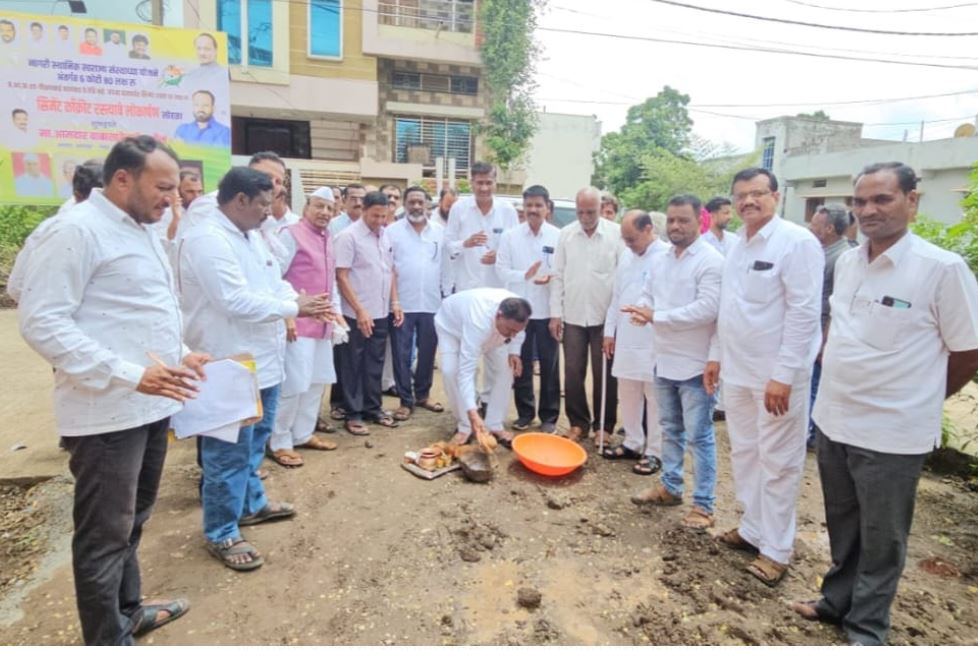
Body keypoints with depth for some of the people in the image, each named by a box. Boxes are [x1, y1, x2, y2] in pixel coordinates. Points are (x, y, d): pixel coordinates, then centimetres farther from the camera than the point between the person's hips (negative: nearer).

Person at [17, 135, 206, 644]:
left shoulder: (141, 231, 15)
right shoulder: (76, 230, -13)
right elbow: (41, 321, -20)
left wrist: (181, 353, 11)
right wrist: (131, 375, -25)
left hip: (150, 406, 9)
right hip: (107, 412, -9)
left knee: (131, 522, 22)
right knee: (105, 534, 5)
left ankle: (128, 609, 40)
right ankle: (108, 638, 22)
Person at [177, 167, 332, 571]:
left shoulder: (251, 236, 12)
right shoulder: (207, 240, -19)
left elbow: (275, 283, 15)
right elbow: (236, 300, -26)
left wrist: (303, 302, -4)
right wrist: (294, 308, -17)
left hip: (261, 359, 10)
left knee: (254, 442, 24)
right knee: (229, 453, 3)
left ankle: (251, 504, 42)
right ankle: (221, 533, 19)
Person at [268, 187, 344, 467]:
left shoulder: (328, 238, 14)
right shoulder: (291, 234, -9)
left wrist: (336, 311, 16)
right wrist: (286, 315, -17)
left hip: (322, 323, 8)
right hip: (299, 323, -8)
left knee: (317, 381, 15)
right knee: (294, 383, -5)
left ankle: (303, 433, 28)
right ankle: (279, 442, 10)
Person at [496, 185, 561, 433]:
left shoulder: (558, 236, -2)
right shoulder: (510, 236, 2)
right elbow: (501, 269, -1)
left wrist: (551, 277, -22)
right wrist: (525, 275, -18)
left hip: (547, 310, -1)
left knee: (549, 365, 7)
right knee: (521, 363, 11)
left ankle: (549, 416, 20)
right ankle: (524, 412, 26)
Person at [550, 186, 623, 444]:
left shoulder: (617, 233, -5)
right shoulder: (565, 234, 3)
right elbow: (558, 276, 5)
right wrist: (555, 313, 1)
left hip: (605, 317, -2)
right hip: (572, 316, 2)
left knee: (604, 375, 8)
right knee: (573, 373, 8)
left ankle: (603, 426, 22)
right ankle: (578, 422, 23)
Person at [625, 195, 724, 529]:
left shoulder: (711, 261, -14)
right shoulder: (660, 260, 9)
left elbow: (707, 309, -23)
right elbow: (648, 296, 13)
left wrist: (657, 316, -22)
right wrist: (643, 310, -11)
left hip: (695, 363, -7)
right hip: (664, 359, 8)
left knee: (698, 435, 2)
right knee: (670, 429, 19)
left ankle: (703, 504, 14)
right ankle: (669, 486, 34)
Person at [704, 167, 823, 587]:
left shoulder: (797, 242, -12)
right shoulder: (737, 247, 11)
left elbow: (803, 313, -18)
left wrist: (784, 375, -21)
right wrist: (716, 356, 15)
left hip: (776, 374, -7)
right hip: (737, 370, 8)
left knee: (778, 463, 5)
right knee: (744, 455, 17)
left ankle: (776, 550, 19)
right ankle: (753, 528, 33)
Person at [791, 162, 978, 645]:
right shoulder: (846, 261, 3)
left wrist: (917, 400, 3)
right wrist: (840, 385, 13)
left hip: (891, 433, -5)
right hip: (832, 420, 5)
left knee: (881, 538, 13)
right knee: (842, 526, 22)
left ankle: (866, 629, 32)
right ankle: (839, 600, 42)